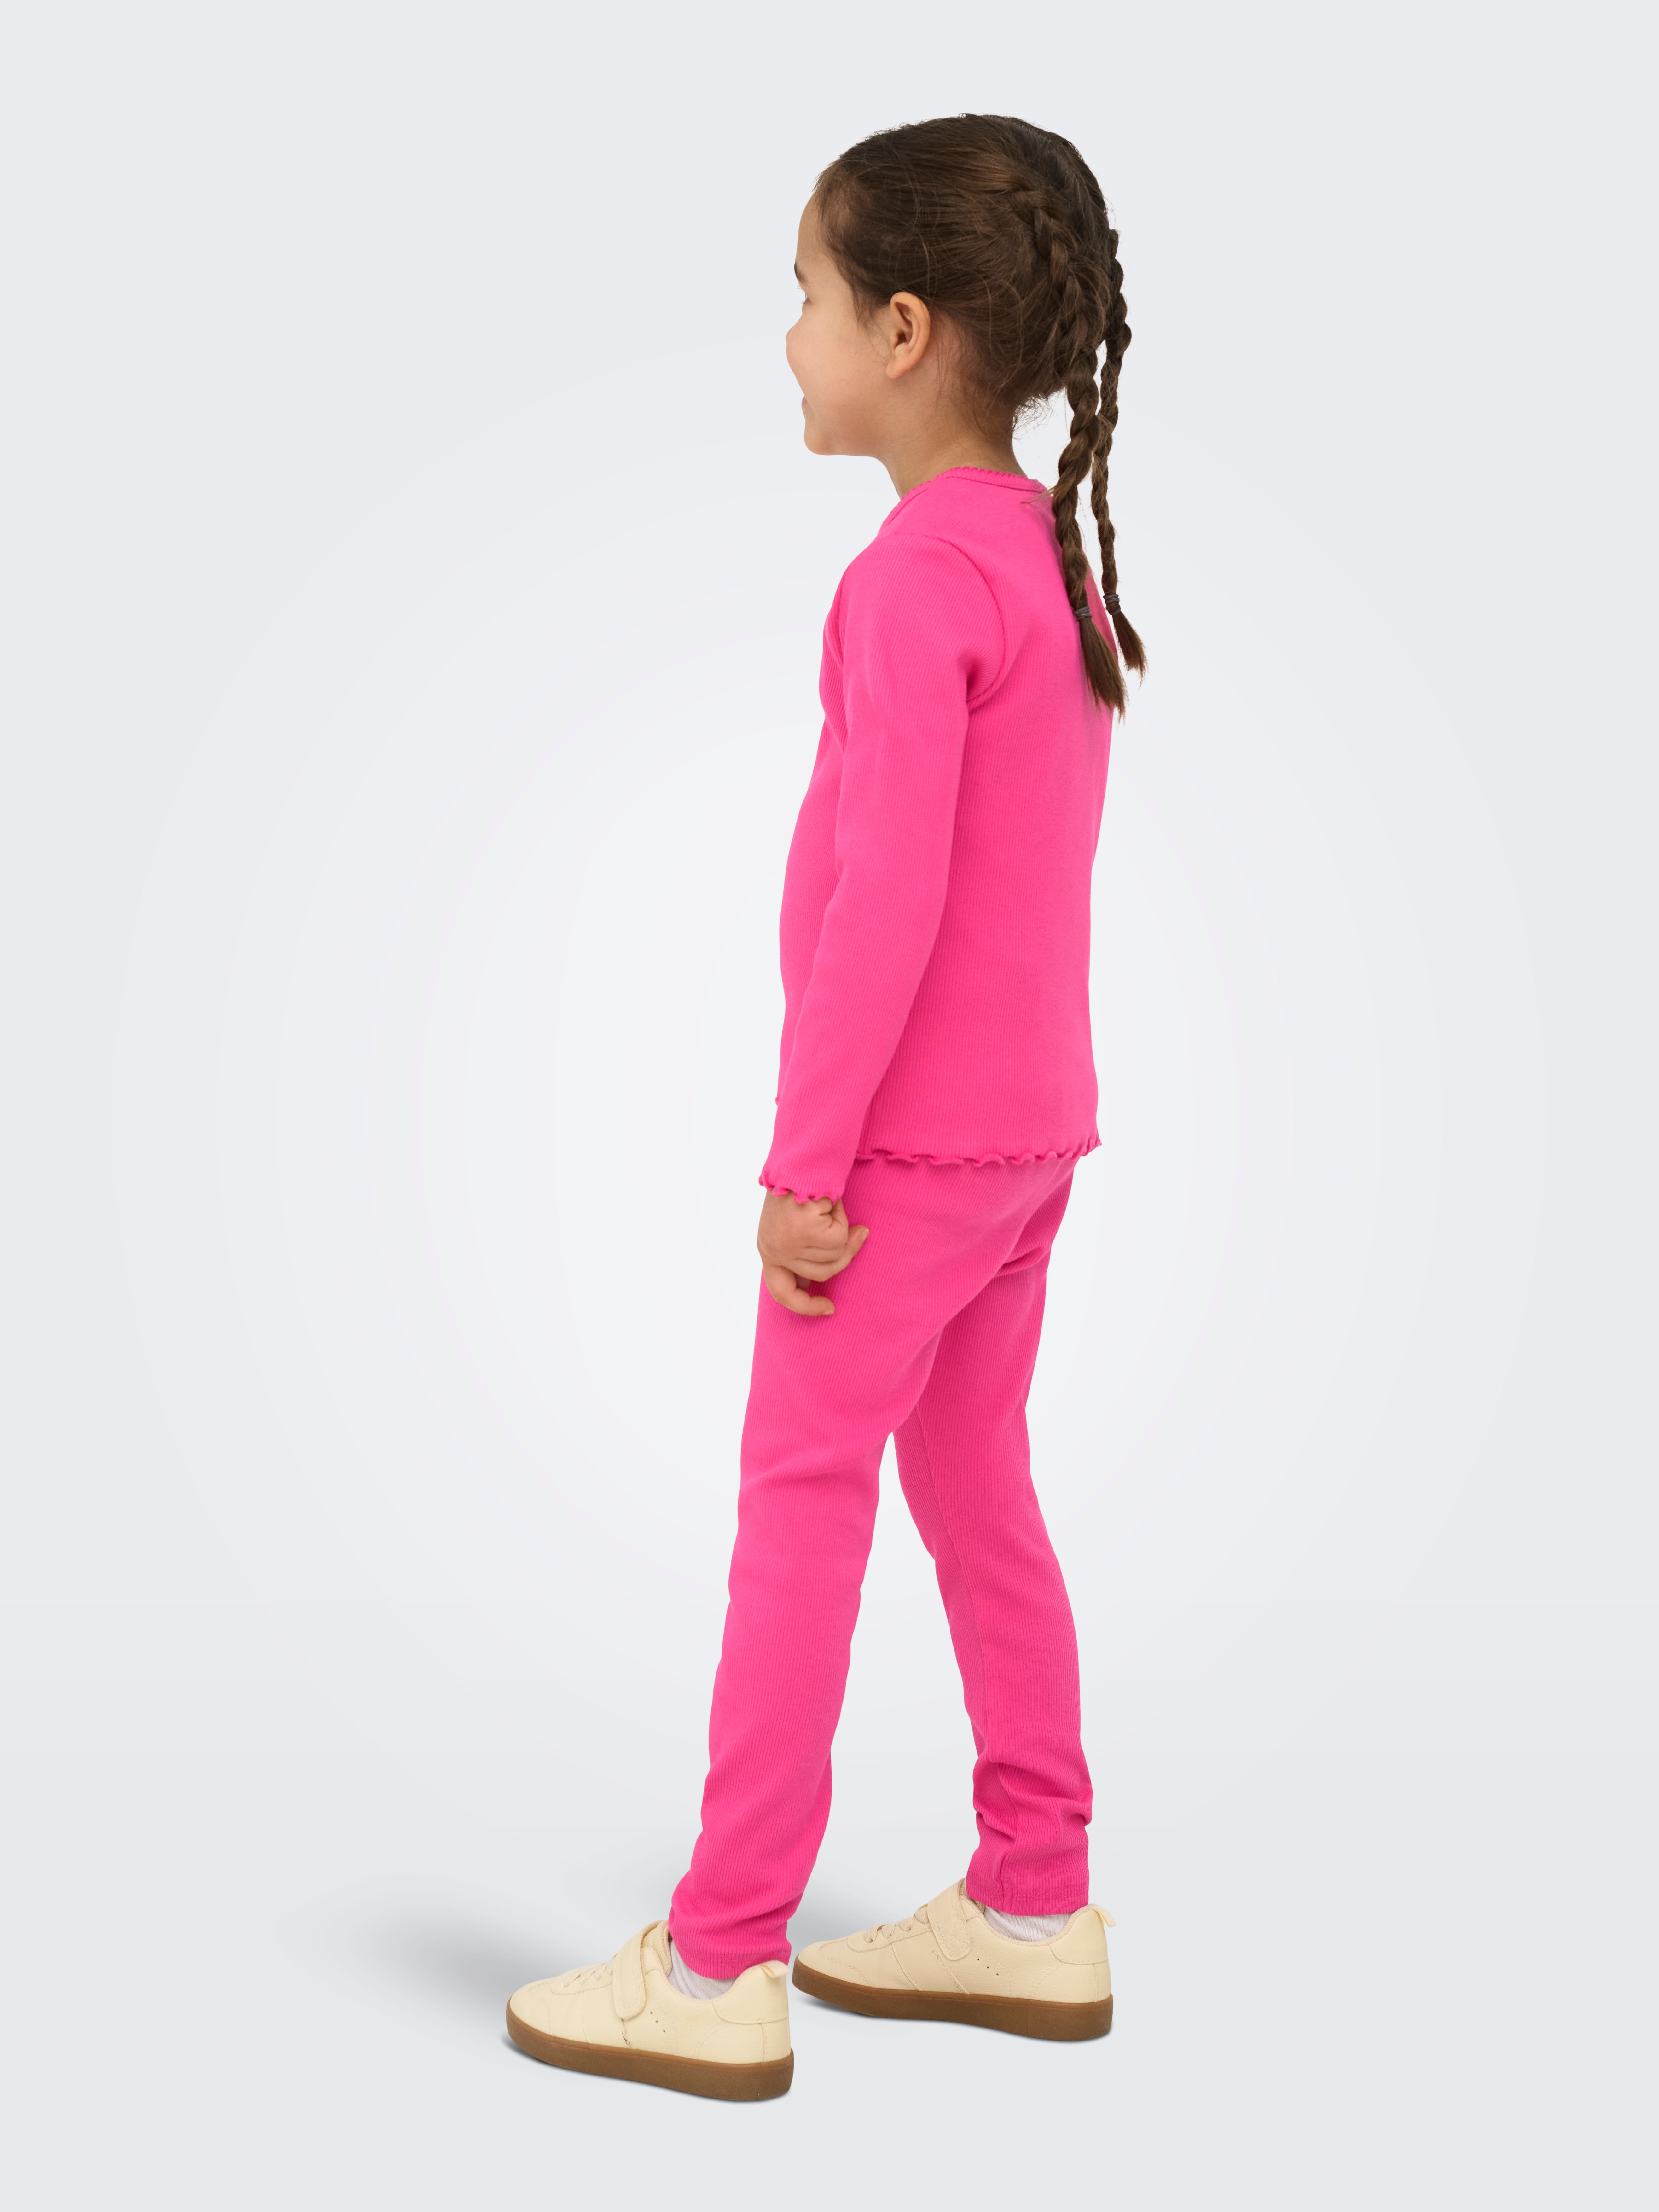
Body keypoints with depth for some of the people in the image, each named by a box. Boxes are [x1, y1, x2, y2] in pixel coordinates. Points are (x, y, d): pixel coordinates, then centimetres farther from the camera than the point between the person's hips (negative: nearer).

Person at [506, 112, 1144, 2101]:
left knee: (798, 1510, -1)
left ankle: (719, 1968, 8)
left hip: (908, 1138, -9)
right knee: (976, 1493, 16)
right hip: (1033, 1123, 9)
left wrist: (805, 1162, -18)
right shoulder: (1054, 553, 9)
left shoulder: (912, 577, -18)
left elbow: (887, 896, -23)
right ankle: (1034, 1908, 25)